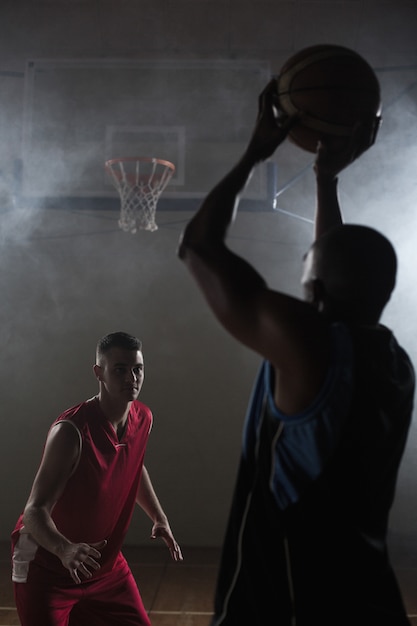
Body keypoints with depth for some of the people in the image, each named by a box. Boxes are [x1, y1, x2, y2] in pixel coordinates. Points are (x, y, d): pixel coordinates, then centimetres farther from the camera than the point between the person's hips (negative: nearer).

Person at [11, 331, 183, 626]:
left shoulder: (143, 418, -5)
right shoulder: (71, 432, -28)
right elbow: (35, 511, -31)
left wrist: (159, 517, 9)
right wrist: (65, 549, -50)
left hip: (105, 562, 7)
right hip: (46, 567, -7)